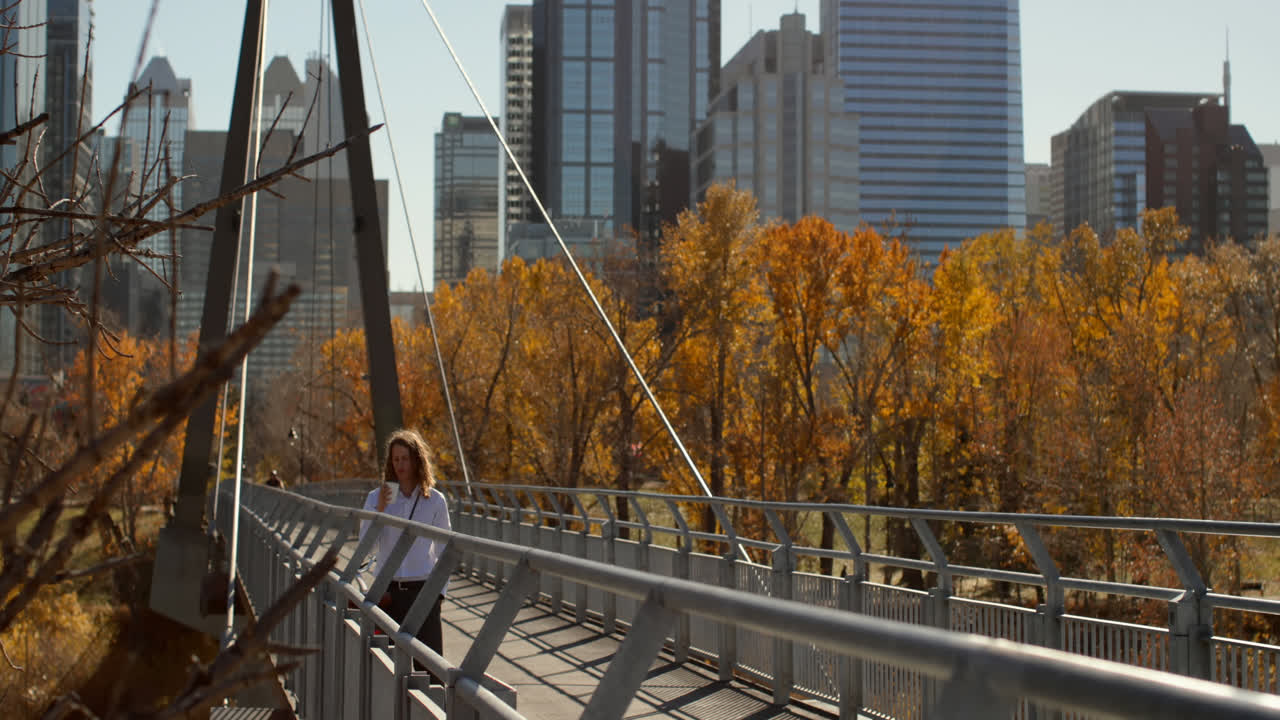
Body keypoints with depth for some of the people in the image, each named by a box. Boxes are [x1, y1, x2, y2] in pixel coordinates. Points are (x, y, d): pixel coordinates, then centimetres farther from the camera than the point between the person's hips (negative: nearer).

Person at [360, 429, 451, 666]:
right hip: (389, 591, 1)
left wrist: (439, 590, 3)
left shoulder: (435, 500, 4)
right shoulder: (376, 498, 5)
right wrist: (379, 509, -15)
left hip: (423, 589, -1)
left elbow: (443, 549, 10)